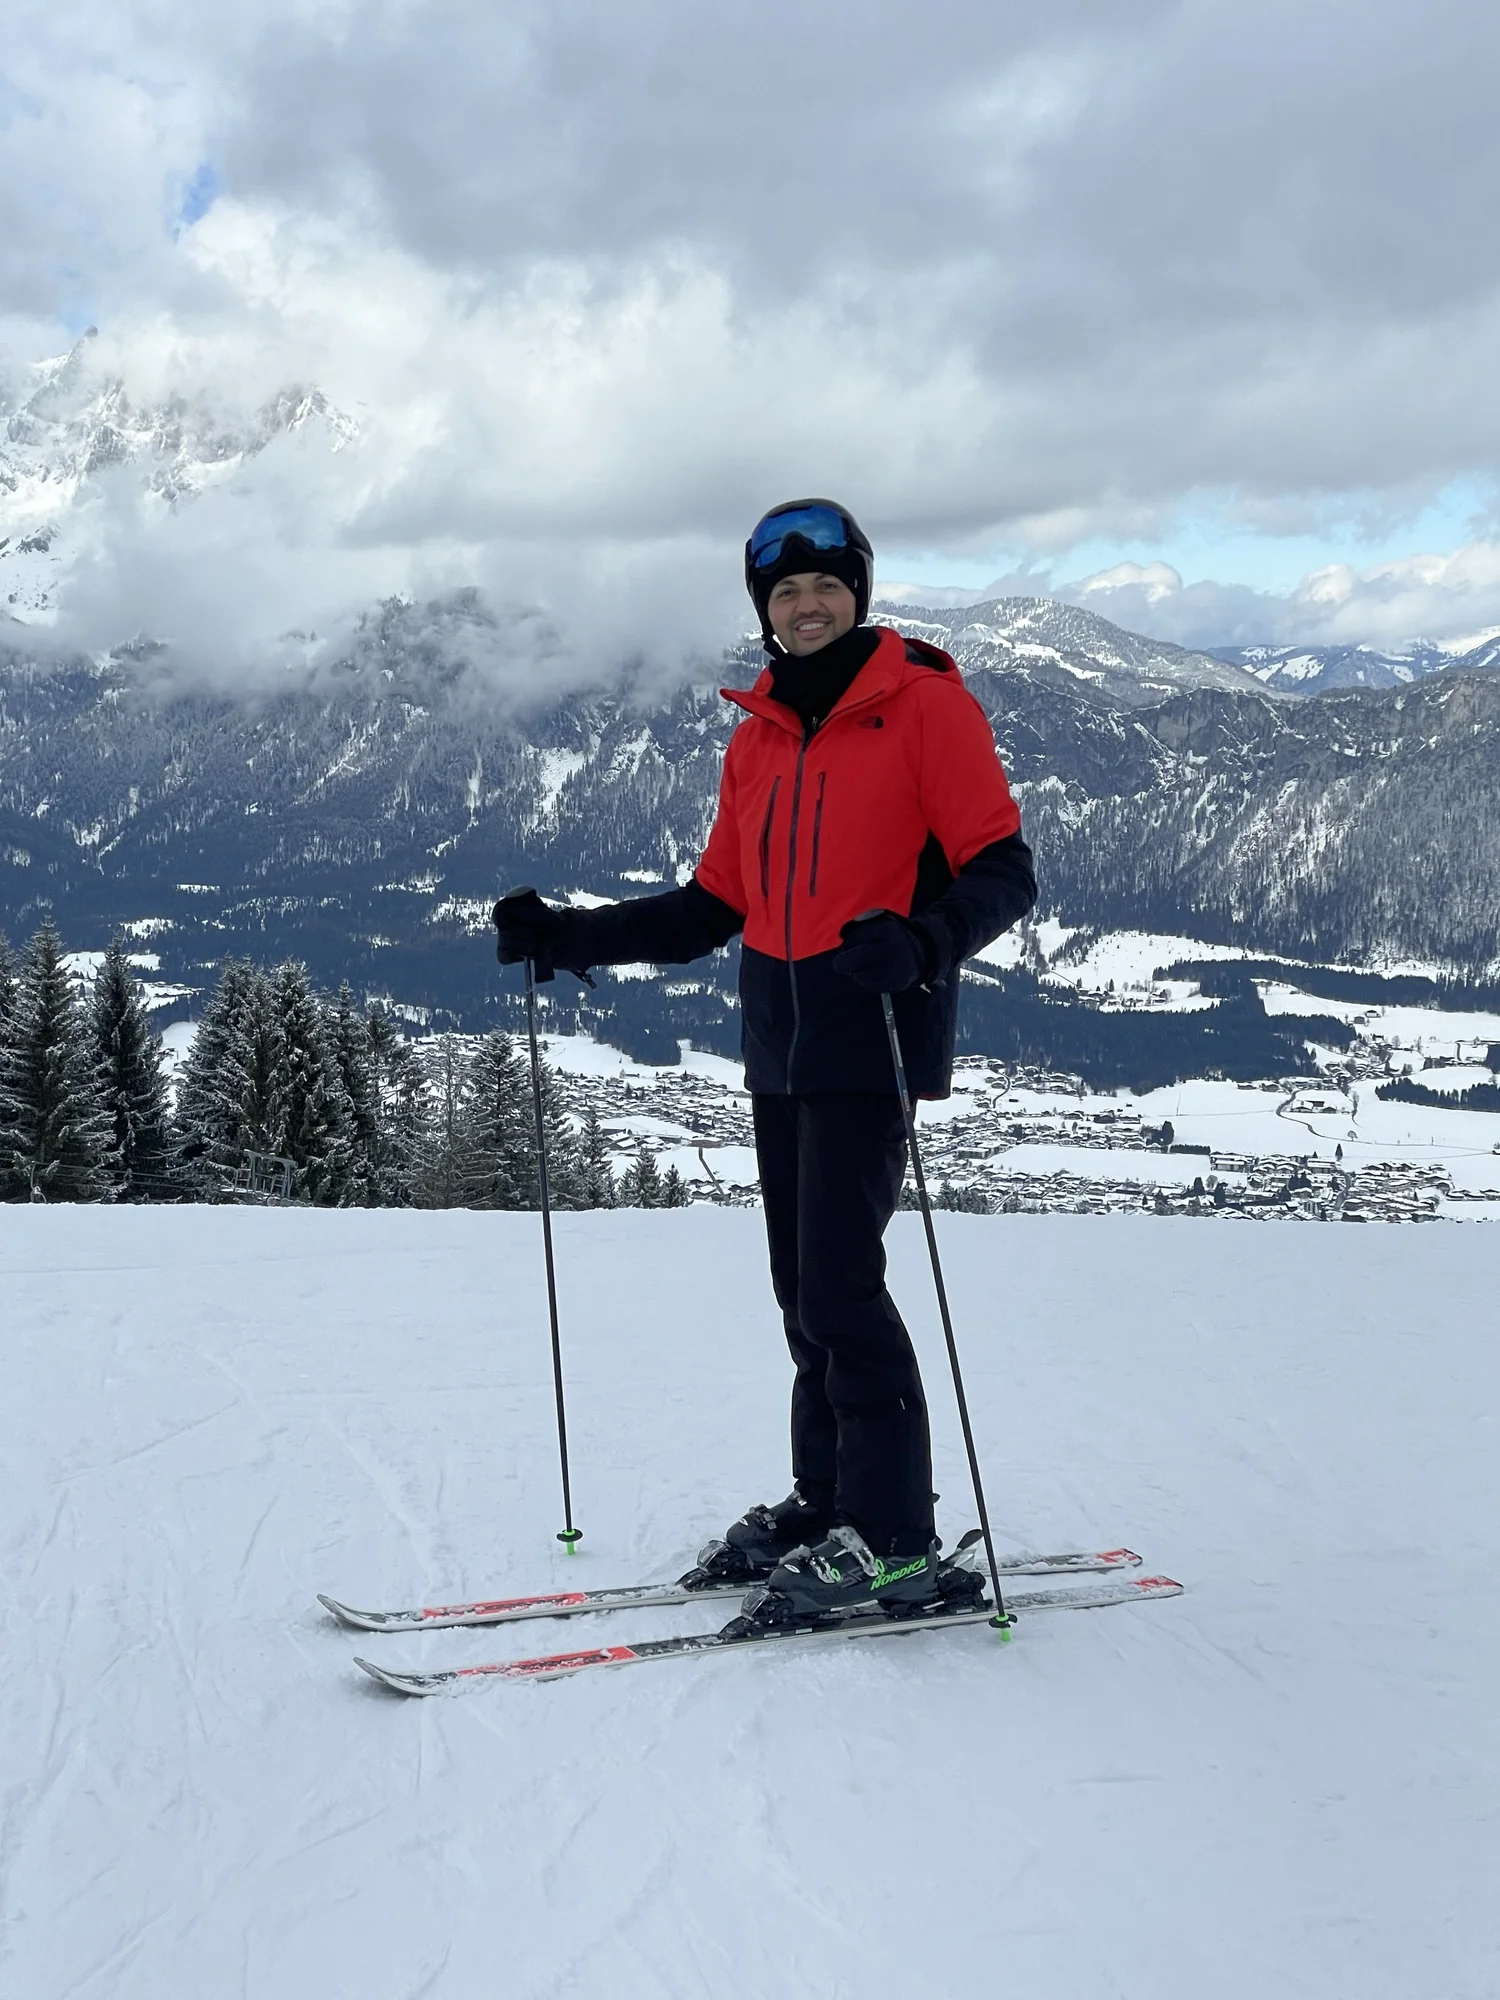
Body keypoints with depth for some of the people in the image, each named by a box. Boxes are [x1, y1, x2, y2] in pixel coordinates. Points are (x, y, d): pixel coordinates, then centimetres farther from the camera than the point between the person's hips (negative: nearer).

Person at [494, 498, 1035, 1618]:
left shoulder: (925, 706, -4)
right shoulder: (758, 739, 15)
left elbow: (1002, 871, -10)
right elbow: (714, 907, 19)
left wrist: (922, 943, -30)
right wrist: (569, 937, 13)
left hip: (871, 1036, -7)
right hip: (780, 1044, 7)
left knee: (841, 1281, -11)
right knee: (804, 1286, 9)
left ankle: (892, 1536, -1)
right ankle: (825, 1500, 19)